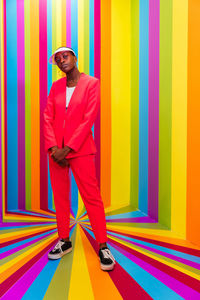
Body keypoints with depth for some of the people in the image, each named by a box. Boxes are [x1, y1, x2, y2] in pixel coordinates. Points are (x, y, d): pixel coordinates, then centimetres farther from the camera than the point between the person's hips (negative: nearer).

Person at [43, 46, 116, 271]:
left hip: (80, 149, -5)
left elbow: (88, 119, -10)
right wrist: (53, 147, -9)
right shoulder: (56, 86, 12)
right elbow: (48, 118, 6)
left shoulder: (91, 83, -1)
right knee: (60, 196, 10)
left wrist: (67, 149, -14)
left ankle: (103, 246, 9)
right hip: (56, 149, 5)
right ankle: (64, 241, 26)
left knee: (91, 197, -4)